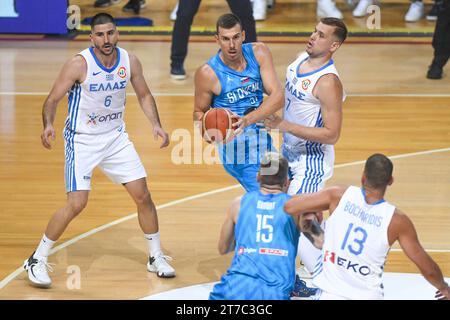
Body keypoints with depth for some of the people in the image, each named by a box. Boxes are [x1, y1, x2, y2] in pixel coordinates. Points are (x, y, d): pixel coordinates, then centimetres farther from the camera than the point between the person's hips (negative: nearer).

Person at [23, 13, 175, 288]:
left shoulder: (130, 62, -6)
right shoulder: (79, 64, -19)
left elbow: (144, 95, 10)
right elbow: (53, 99, -15)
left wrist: (156, 125, -5)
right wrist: (48, 125, -34)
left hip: (116, 137, 5)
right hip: (82, 140, -5)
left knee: (143, 196, 3)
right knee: (77, 203, -14)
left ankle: (157, 258, 21)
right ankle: (37, 261, 0)